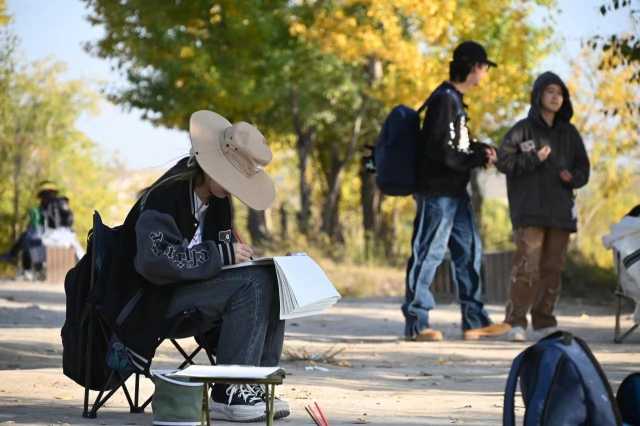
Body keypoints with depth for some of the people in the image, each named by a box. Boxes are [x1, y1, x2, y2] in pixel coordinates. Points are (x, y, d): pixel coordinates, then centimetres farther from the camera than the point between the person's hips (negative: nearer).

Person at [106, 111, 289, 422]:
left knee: (272, 284, -10)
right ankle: (228, 393, -23)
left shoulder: (218, 199, 8)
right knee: (251, 285, -25)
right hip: (152, 304, -8)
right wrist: (223, 254, -26)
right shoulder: (165, 196, -19)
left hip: (192, 290, 8)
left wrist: (238, 254, -1)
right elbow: (155, 260, -30)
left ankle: (255, 386, -9)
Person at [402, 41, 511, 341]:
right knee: (428, 254, -5)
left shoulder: (455, 99, 15)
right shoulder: (444, 100, -17)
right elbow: (445, 153, -22)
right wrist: (480, 159, -11)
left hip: (455, 192, 11)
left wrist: (481, 149, 5)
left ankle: (474, 320, 20)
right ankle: (416, 323, 1)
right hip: (437, 192, -11)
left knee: (469, 252, 13)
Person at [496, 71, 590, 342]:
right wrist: (534, 159, -15)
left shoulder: (569, 133, 15)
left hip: (560, 210, 5)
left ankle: (544, 322, 11)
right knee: (527, 266, -13)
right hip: (530, 210, -5)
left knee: (552, 268, 5)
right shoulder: (523, 130, 2)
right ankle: (516, 322, -10)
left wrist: (572, 177, -3)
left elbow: (583, 168, 18)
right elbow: (503, 160, -5)